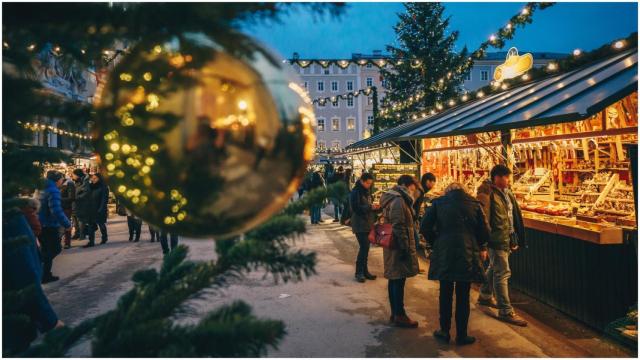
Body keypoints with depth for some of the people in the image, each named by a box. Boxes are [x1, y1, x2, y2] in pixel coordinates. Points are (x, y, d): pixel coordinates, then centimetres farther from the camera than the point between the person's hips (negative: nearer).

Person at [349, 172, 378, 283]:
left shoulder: (366, 191, 14)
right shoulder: (355, 192, -12)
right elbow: (356, 208, -20)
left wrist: (374, 207, 1)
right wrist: (370, 207, -21)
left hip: (367, 224, 8)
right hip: (359, 225, -8)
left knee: (365, 247, 12)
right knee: (363, 247, -10)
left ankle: (365, 270, 21)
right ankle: (359, 272, 1)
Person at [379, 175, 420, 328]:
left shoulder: (391, 199, 14)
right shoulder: (398, 201, -17)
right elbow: (399, 228, -22)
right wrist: (405, 249, -20)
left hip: (393, 246, 10)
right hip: (399, 247, -10)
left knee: (395, 279, 14)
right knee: (399, 280, -2)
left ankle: (395, 313, 23)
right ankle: (399, 315, 6)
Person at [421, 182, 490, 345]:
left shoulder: (438, 203, 3)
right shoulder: (475, 204, 3)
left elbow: (424, 227, -1)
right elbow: (484, 231, 5)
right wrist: (481, 248, 22)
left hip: (444, 254, 0)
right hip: (468, 255, 0)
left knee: (445, 294, 13)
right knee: (463, 297, 8)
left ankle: (444, 331, 22)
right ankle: (461, 335, 16)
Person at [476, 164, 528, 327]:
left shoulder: (507, 193, 11)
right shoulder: (487, 195, -18)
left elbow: (514, 215, 19)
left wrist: (515, 239, 19)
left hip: (507, 238, 10)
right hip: (497, 240, -10)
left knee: (494, 268, 23)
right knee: (503, 273, -5)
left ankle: (485, 296, 41)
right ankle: (506, 312, 3)